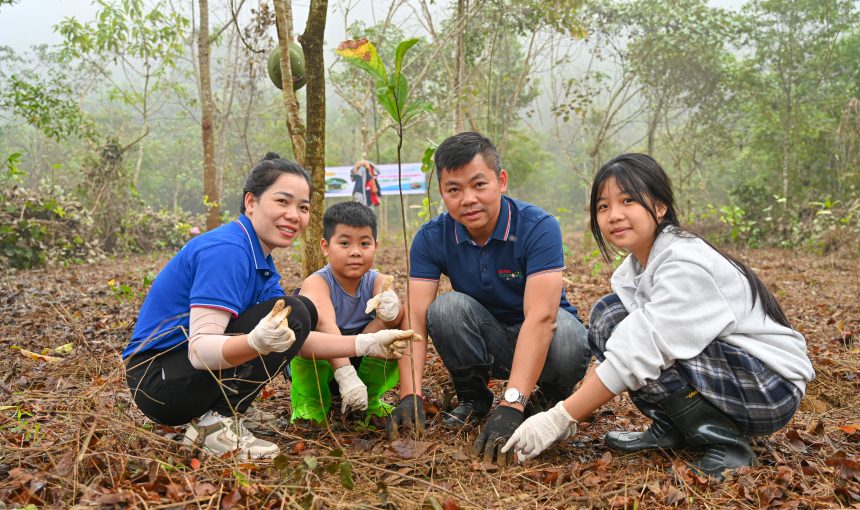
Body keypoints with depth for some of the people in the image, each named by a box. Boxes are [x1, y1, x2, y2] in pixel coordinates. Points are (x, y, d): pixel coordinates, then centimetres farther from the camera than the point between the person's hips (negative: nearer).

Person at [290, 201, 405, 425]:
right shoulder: (317, 282, -21)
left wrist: (392, 312, -54)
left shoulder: (378, 282, -10)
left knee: (394, 325, -22)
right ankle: (310, 404, -10)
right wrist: (345, 374, -52)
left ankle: (371, 399, 0)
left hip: (361, 363, 4)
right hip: (316, 369, -3)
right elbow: (325, 326, -39)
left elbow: (397, 316, -30)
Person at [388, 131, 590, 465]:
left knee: (565, 333, -36)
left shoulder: (538, 228, -26)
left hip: (538, 341, -2)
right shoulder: (432, 238, -14)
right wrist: (410, 396, -37)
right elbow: (416, 316, -22)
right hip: (485, 346, 3)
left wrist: (511, 406, -46)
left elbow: (540, 317, -36)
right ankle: (472, 399, -2)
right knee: (447, 307, -27)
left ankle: (549, 398, -1)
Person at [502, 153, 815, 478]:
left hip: (772, 386, -8)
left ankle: (727, 442, -12)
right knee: (606, 315, -5)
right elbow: (607, 343, 0)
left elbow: (638, 354, -30)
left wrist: (559, 418, -25)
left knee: (638, 341, -27)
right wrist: (567, 414, -10)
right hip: (720, 371, 8)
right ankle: (672, 430, 4)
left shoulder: (685, 266, -26)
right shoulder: (636, 266, 1)